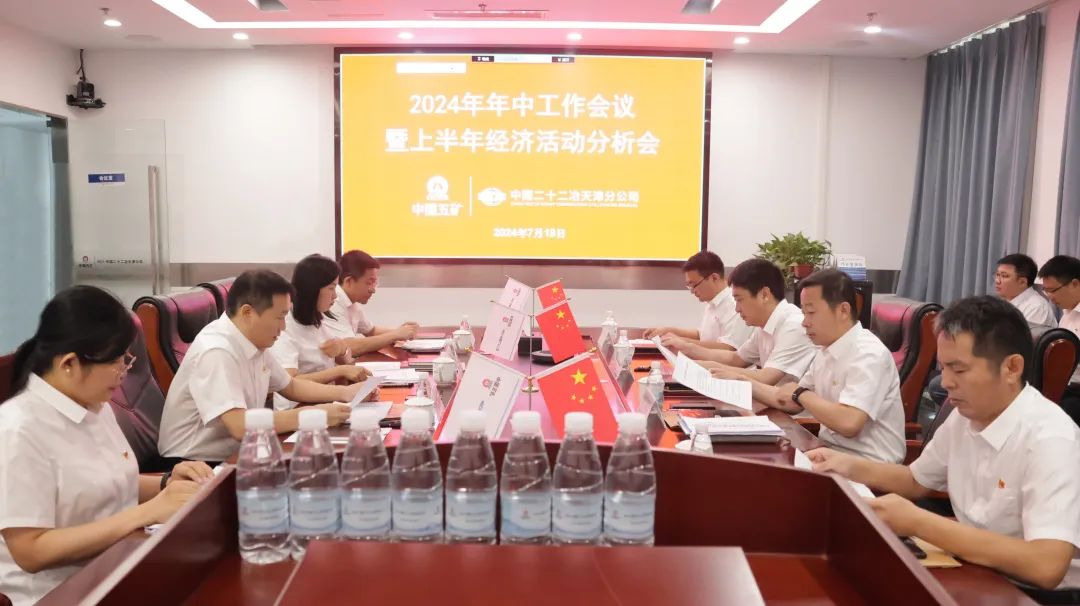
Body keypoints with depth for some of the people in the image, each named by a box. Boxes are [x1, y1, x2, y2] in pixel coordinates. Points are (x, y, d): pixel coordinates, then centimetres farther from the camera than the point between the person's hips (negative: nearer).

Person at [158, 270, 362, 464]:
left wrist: (344, 392, 2)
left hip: (233, 456, 8)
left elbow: (290, 387, 16)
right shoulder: (216, 352, -24)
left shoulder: (255, 342, 2)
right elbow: (240, 426, -31)